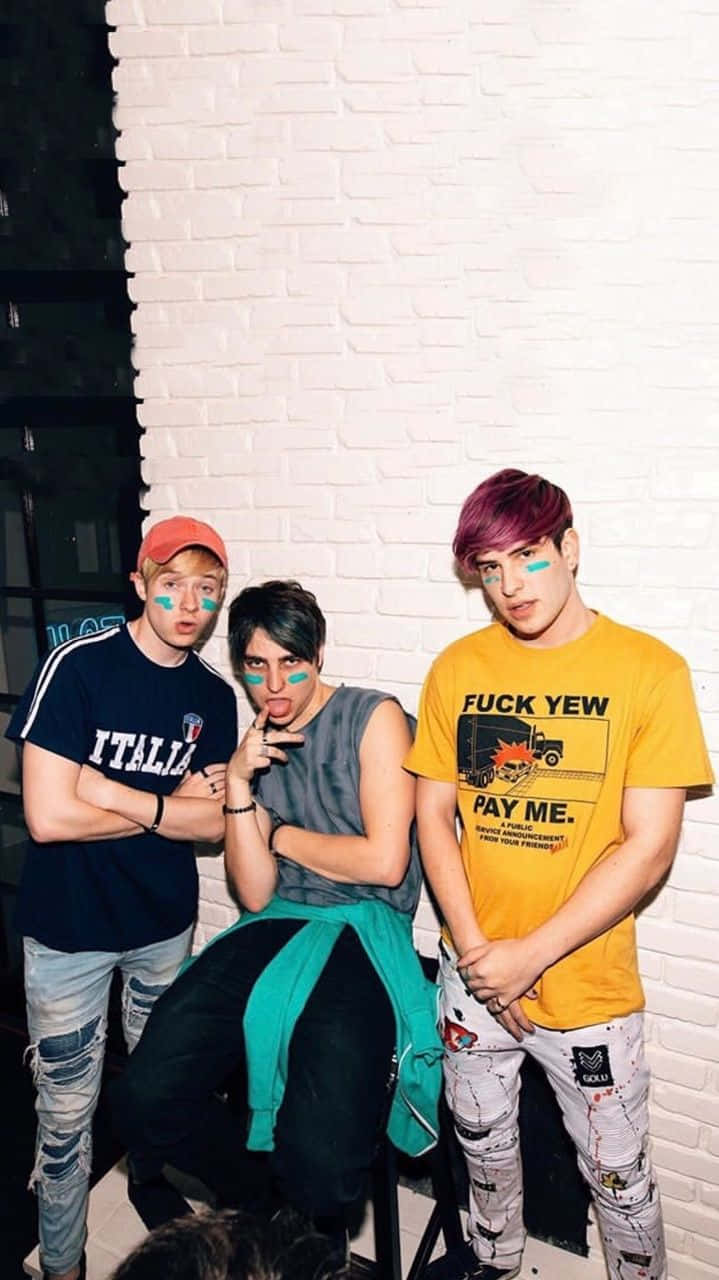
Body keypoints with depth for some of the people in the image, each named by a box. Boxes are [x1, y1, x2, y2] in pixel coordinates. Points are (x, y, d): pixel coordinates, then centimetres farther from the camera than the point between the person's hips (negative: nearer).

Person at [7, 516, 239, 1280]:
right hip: (68, 928, -4)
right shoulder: (77, 667, -16)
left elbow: (214, 822, -6)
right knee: (66, 1112, 9)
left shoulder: (215, 697, -2)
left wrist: (115, 793, -20)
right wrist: (171, 803, -12)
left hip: (165, 924, 4)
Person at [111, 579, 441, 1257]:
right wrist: (238, 784, -6)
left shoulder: (373, 717, -2)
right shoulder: (255, 746, 13)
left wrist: (283, 835, 3)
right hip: (278, 926, 5)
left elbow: (385, 862, -10)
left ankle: (315, 1231, 16)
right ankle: (262, 1200, 18)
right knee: (146, 1101, -14)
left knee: (319, 1162, -25)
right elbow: (255, 895, 6)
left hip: (363, 929, -5)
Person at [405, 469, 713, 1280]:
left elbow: (649, 848, -16)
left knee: (616, 1173, 16)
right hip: (473, 972, 4)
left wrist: (531, 956, -16)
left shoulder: (648, 670, -15)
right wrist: (474, 948, -10)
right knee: (482, 1138, 25)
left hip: (587, 985, -3)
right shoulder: (457, 669, -4)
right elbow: (433, 815, 0)